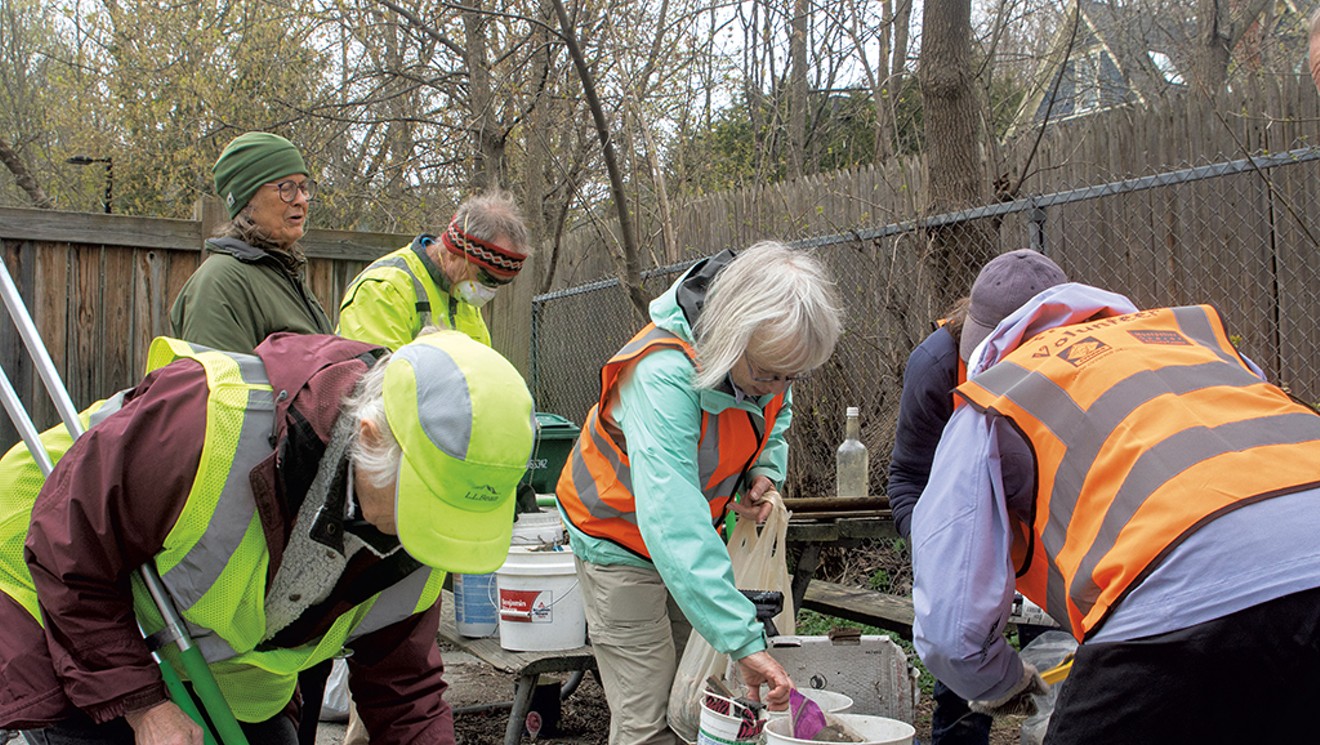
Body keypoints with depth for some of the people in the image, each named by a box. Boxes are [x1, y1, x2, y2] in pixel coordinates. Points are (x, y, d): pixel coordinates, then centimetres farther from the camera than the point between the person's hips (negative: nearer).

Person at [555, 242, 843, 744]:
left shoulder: (767, 358, -14)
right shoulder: (663, 376, -38)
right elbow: (673, 524, -46)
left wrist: (766, 469, -9)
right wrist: (743, 640, -51)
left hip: (701, 535, 7)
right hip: (622, 541, -6)